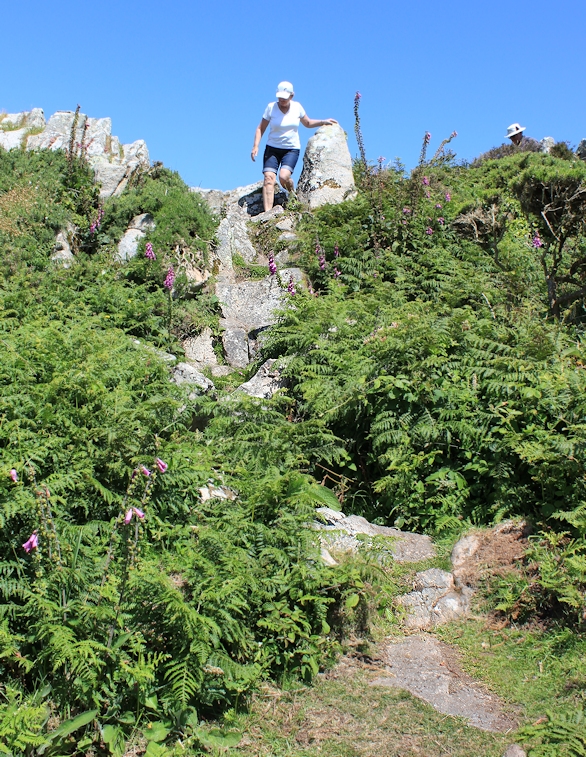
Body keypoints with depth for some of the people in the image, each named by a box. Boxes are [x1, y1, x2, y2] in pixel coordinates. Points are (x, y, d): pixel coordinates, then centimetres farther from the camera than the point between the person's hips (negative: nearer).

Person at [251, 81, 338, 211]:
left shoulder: (297, 107, 0)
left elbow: (308, 123, 17)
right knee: (269, 178, -18)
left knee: (283, 177, -24)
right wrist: (256, 146, -9)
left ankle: (292, 193, 11)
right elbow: (260, 128, 1)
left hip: (292, 149, 0)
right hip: (272, 148, 0)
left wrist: (323, 122, 4)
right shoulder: (271, 107, -4)